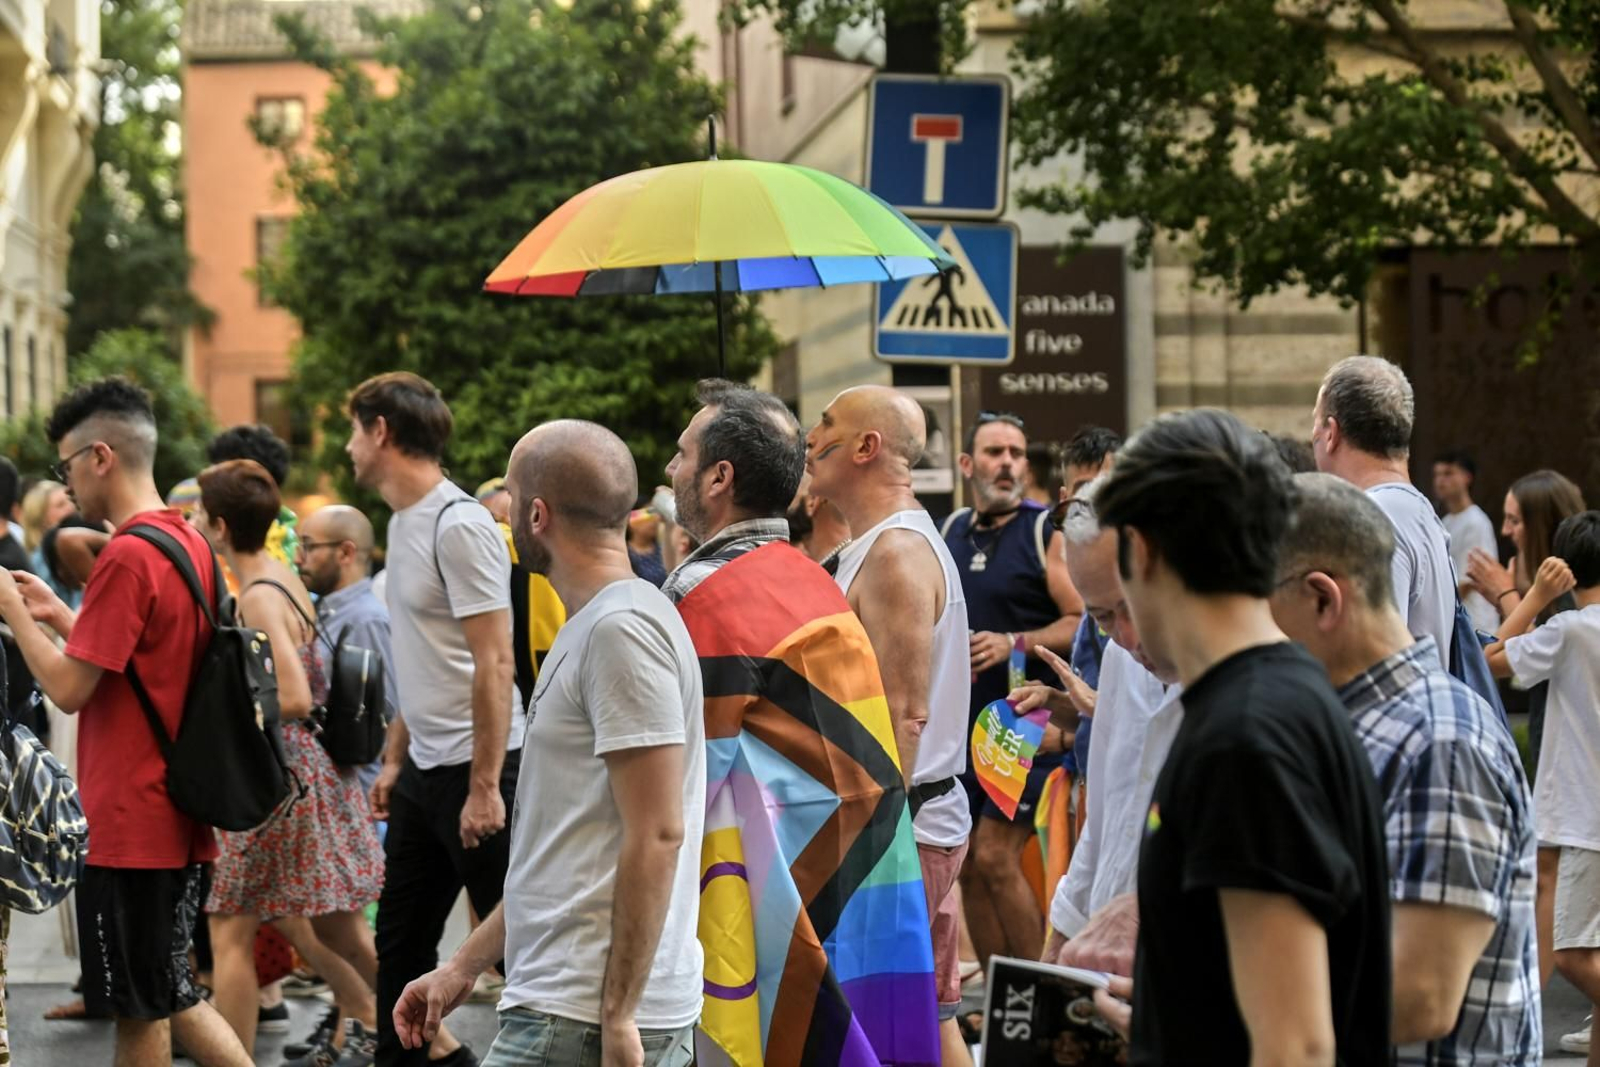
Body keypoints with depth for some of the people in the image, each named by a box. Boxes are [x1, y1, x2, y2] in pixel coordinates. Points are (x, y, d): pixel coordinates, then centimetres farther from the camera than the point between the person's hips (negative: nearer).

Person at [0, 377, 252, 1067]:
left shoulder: (127, 556, -18)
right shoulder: (192, 545, 10)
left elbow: (69, 690, -18)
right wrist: (59, 616, 15)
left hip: (128, 823, -9)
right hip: (181, 822, 9)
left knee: (139, 1011, 2)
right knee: (170, 998, 17)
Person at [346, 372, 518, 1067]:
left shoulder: (459, 527, -16)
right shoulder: (404, 522, 12)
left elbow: (493, 665, -20)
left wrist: (484, 786, -21)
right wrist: (394, 761, 17)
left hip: (473, 769, -10)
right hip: (423, 770, 10)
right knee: (401, 938, 15)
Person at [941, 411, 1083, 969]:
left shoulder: (1046, 531, -5)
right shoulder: (949, 533, 13)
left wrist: (1016, 644, -18)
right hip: (962, 725, 6)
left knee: (996, 858, -13)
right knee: (967, 867, 6)